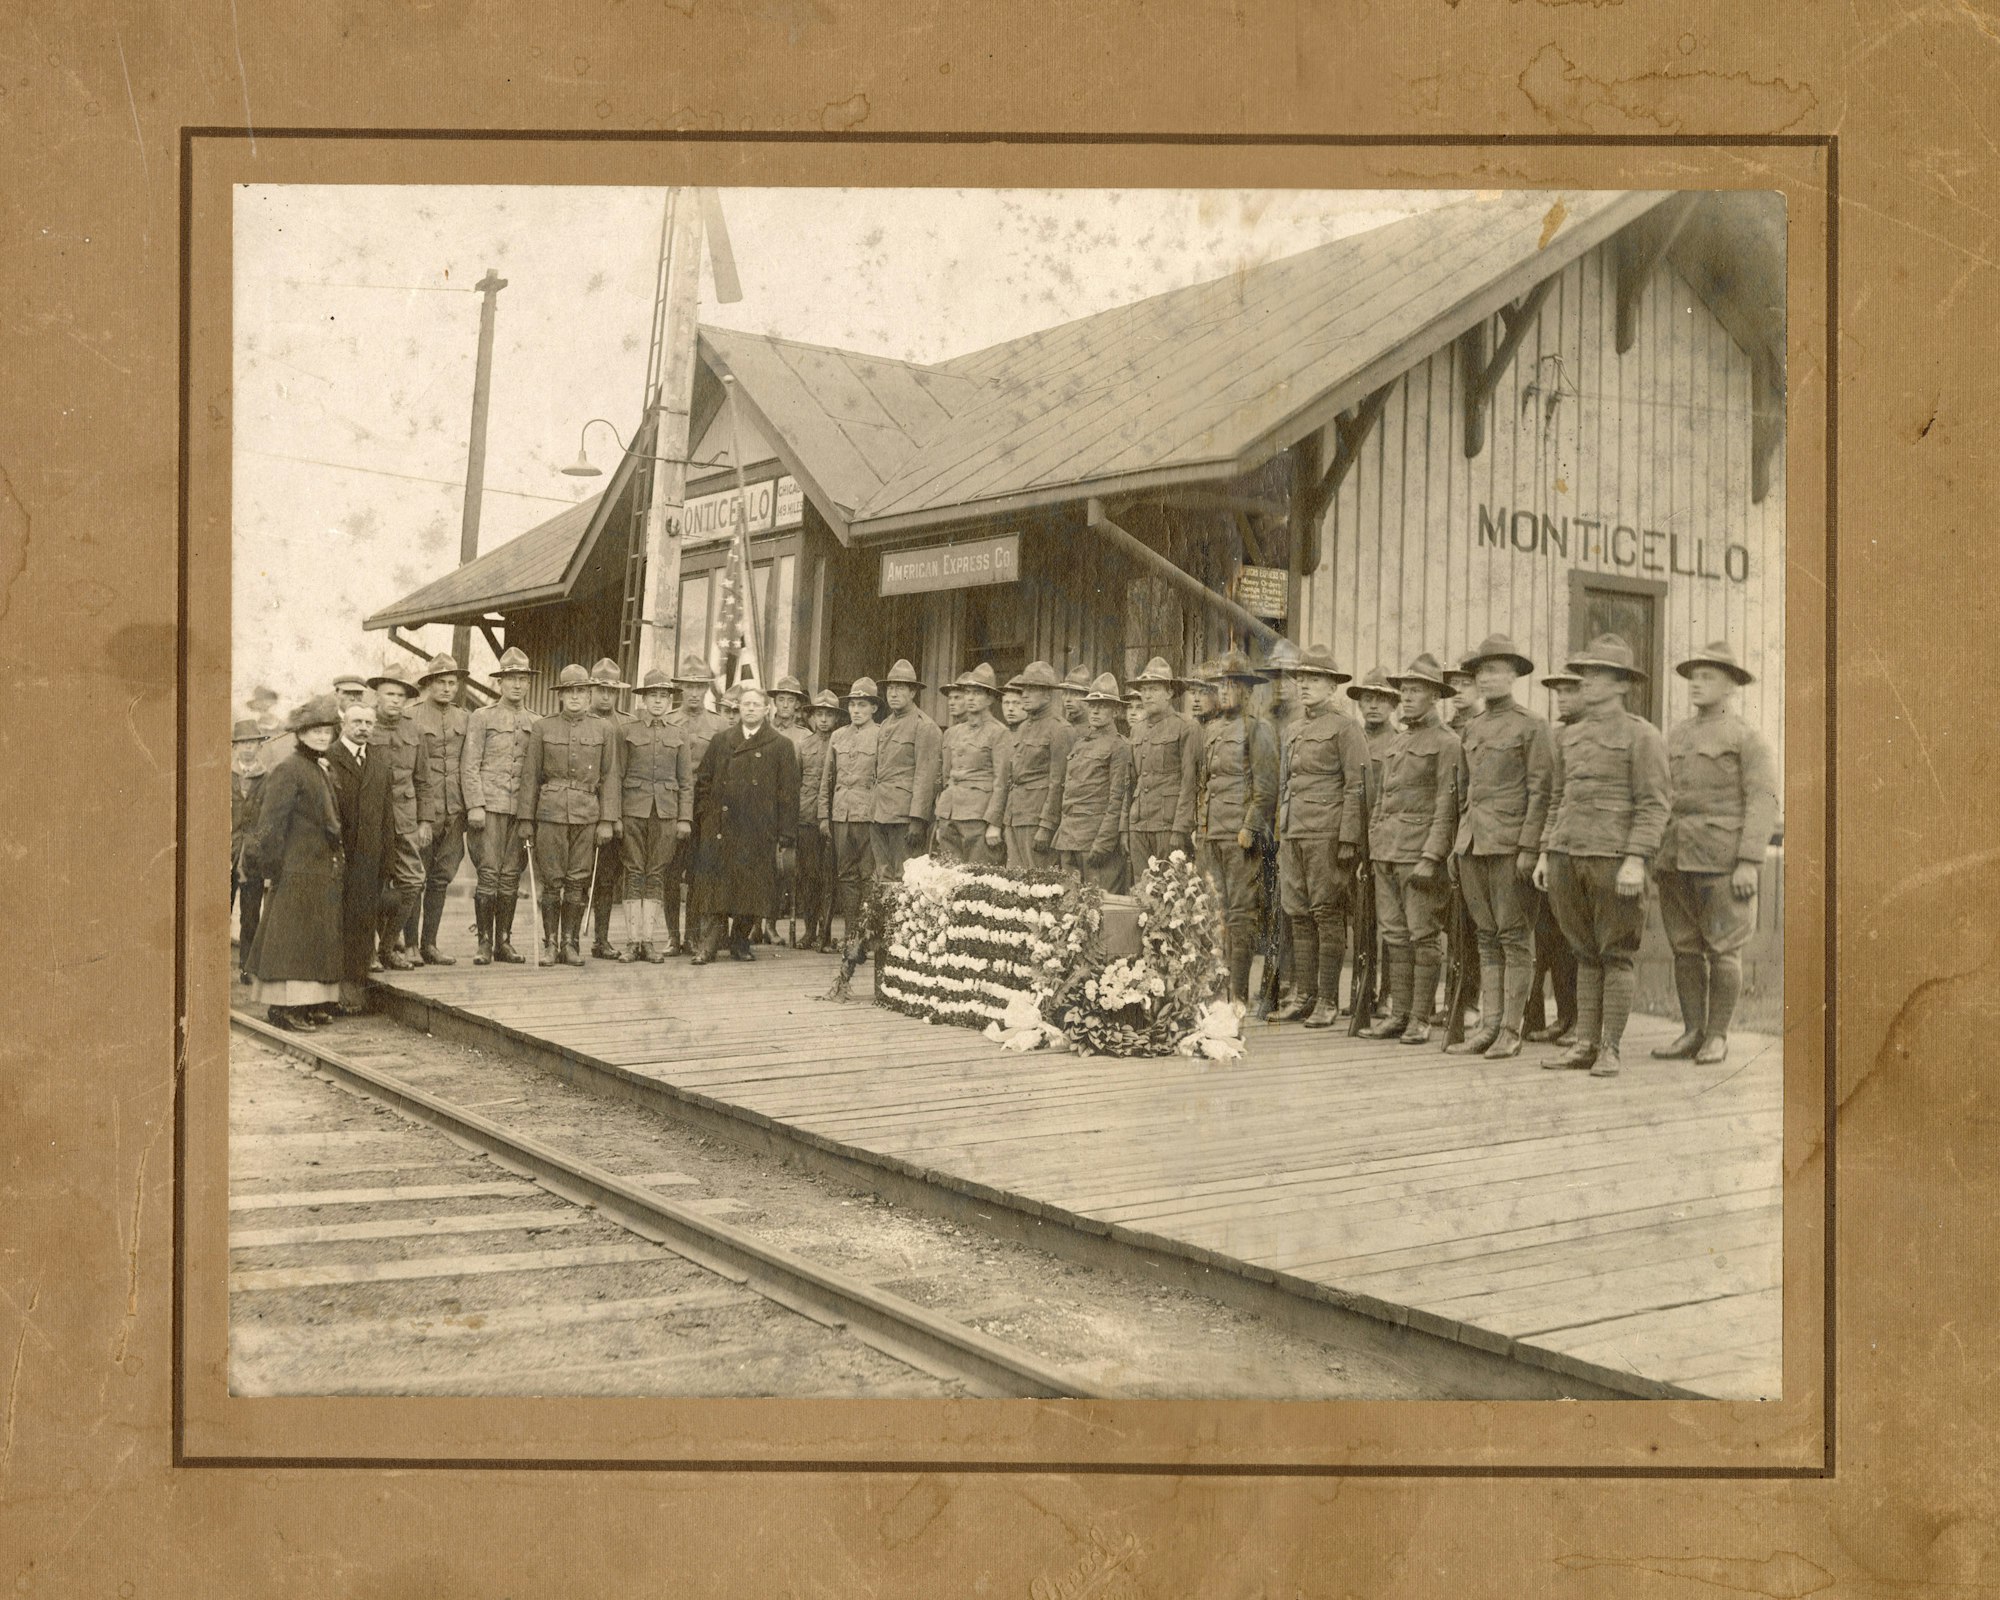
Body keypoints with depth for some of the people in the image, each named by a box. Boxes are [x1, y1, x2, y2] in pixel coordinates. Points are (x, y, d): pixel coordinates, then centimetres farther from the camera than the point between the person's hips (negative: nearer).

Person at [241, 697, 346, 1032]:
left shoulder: (321, 771, 16)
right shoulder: (289, 770, -11)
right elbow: (271, 819, -15)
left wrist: (337, 858, 19)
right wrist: (267, 862, -18)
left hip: (322, 868, 9)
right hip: (297, 869, -9)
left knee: (319, 937, 10)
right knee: (291, 936, -8)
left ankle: (312, 1003, 15)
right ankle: (283, 1007, -6)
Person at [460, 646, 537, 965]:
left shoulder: (533, 724, 15)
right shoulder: (480, 718, 3)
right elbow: (469, 766, -2)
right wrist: (475, 805, -11)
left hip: (521, 809, 4)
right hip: (490, 807, -4)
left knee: (511, 877, 5)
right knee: (489, 875, -7)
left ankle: (504, 942, 11)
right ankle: (484, 943, -2)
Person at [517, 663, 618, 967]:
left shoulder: (603, 729, 7)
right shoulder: (542, 728, 5)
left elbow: (609, 778, 6)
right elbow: (530, 776, 6)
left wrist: (607, 821, 1)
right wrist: (526, 819, 1)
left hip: (587, 815, 1)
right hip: (551, 813, -1)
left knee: (578, 882, 2)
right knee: (552, 881, 0)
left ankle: (571, 944, 11)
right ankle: (550, 943, 9)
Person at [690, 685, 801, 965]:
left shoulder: (781, 746, 5)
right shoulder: (721, 741, 12)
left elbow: (789, 794, 2)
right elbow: (703, 782, 13)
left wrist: (786, 837, -4)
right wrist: (706, 816, 2)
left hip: (759, 834, -1)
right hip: (720, 831, 1)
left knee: (752, 889, 3)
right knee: (715, 888, -4)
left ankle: (740, 942, 17)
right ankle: (708, 946, -1)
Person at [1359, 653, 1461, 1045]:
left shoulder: (1446, 742, -4)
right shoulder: (1398, 742, 19)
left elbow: (1447, 807, -11)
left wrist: (1430, 858, -17)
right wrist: (1370, 846, 16)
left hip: (1420, 852, -7)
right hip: (1386, 851, 7)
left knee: (1423, 935, -2)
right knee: (1394, 934, 8)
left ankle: (1420, 1020, 2)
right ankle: (1398, 1015, 14)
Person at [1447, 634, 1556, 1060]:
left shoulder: (1531, 726, -3)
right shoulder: (1471, 727, 16)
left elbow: (1541, 792, -8)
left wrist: (1528, 849, -15)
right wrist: (1458, 842, 15)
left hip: (1511, 844, -6)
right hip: (1473, 844, 6)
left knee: (1515, 938, -2)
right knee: (1486, 938, 8)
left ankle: (1510, 1032, 1)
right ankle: (1489, 1027, 12)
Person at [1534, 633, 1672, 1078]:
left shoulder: (1642, 736, -3)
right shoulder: (1570, 736, 16)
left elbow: (1654, 806, -9)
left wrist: (1636, 859, -17)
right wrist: (1546, 853, 14)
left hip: (1614, 858, -6)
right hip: (1568, 857, 6)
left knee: (1616, 956, 1)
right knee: (1586, 955, 10)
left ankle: (1610, 1050, 5)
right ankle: (1585, 1045, 13)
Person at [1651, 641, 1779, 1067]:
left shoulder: (1748, 739, -2)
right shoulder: (1677, 736, 15)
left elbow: (1764, 802, -9)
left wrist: (1749, 862, -16)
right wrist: (1652, 854, 11)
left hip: (1723, 860, -6)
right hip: (1677, 857, 6)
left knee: (1723, 950, -1)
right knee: (1685, 948, 7)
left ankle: (1718, 1038, 6)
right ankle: (1692, 1032, 13)